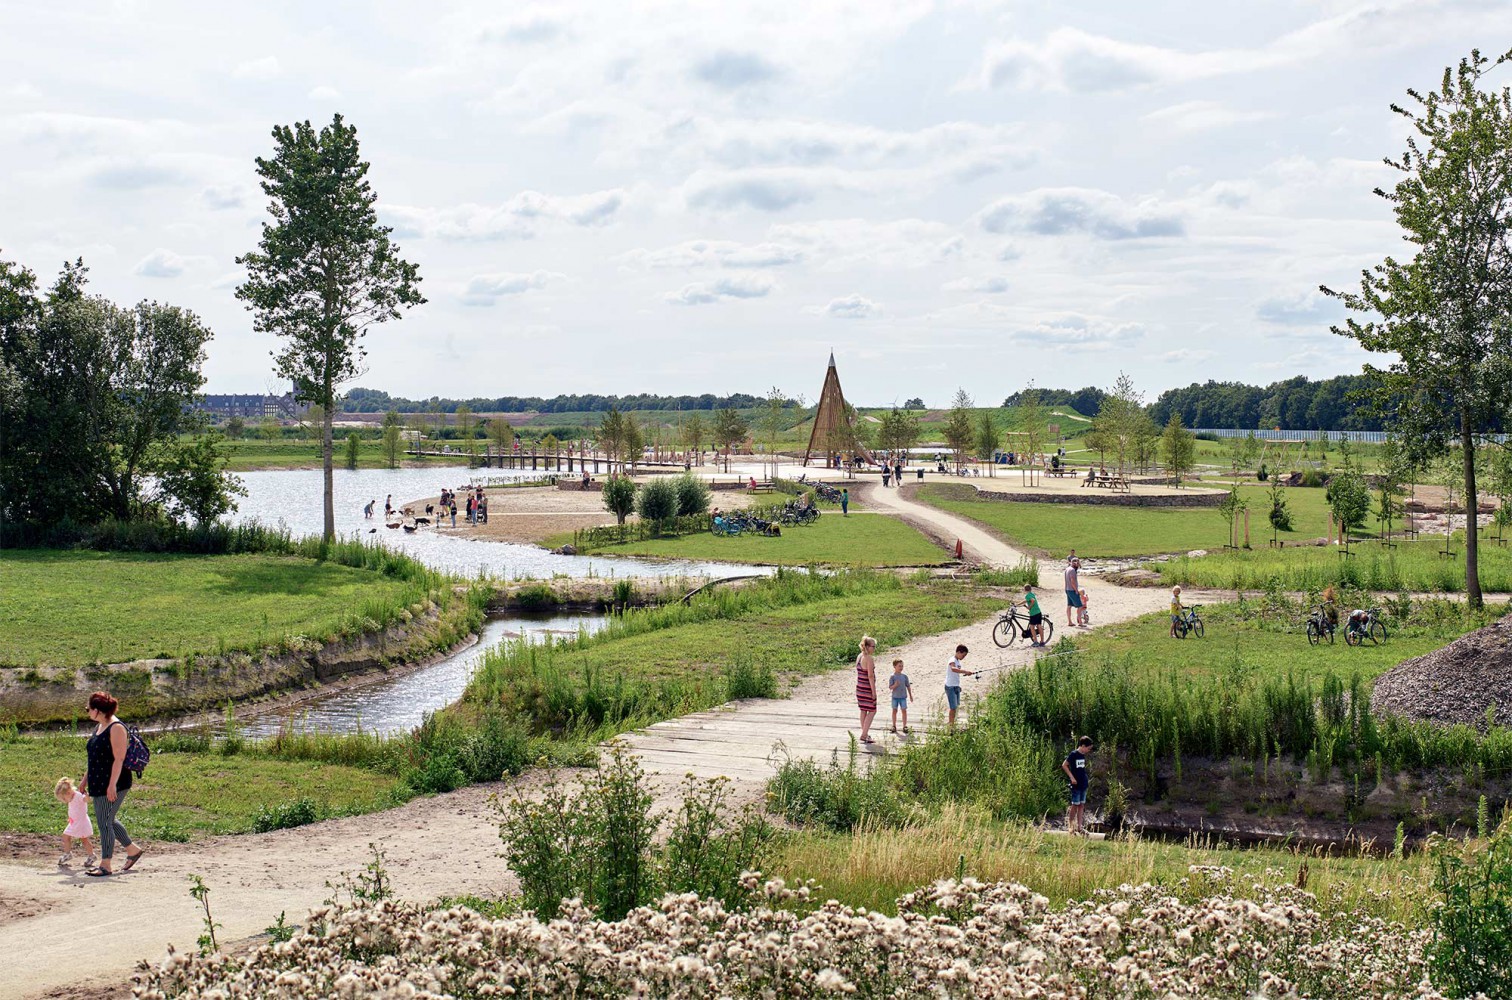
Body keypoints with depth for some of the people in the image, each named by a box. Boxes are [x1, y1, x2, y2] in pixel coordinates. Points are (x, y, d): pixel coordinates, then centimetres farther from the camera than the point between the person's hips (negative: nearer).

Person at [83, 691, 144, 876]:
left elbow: (119, 759, -21)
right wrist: (85, 780, 22)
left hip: (113, 785, -10)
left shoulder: (116, 728, -16)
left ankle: (106, 865, 0)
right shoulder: (99, 727, 14)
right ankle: (133, 850, 30)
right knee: (108, 821, 16)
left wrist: (112, 785, -25)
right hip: (98, 784, 10)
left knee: (104, 822, -6)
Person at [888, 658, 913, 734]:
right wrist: (895, 685, -28)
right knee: (894, 710, 7)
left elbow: (908, 686, 10)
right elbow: (890, 687, -8)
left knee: (904, 710, -1)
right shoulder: (892, 677, -5)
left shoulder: (904, 676, 3)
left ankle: (905, 726, 5)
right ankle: (894, 726, 17)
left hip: (903, 697, 1)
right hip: (895, 697, -1)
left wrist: (910, 695, 11)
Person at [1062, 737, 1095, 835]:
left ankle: (1079, 827, 14)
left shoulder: (1083, 755, 11)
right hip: (1076, 785, -8)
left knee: (1081, 806, 9)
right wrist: (1071, 777, -16)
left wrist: (1086, 779, 13)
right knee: (1075, 805, -3)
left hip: (1083, 784, 8)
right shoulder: (1073, 754, -13)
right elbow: (1064, 765, -13)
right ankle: (1070, 827, 4)